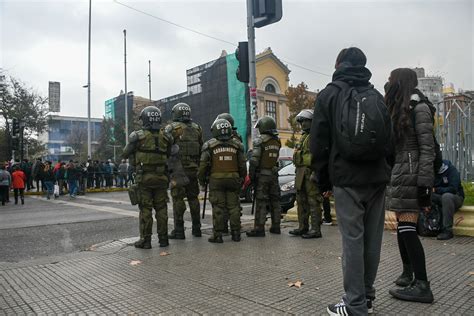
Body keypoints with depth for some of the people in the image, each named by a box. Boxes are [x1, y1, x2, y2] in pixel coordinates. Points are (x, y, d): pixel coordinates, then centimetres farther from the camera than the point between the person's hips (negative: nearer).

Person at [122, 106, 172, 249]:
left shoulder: (138, 136, -7)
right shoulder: (166, 136, 0)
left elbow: (125, 155, 4)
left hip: (144, 178, -2)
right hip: (161, 177, 3)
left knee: (145, 209, 4)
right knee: (161, 208, 10)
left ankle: (145, 240, 9)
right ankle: (163, 238, 15)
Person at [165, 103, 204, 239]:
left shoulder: (172, 128, -4)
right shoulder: (197, 128, 10)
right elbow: (201, 150, 11)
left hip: (178, 169, -5)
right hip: (193, 169, 5)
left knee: (178, 199, 0)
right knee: (193, 198, 13)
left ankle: (179, 230, 3)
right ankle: (196, 229, 19)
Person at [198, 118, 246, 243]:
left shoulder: (209, 145, -2)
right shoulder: (236, 145, 7)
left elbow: (203, 164, -4)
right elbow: (242, 165, 8)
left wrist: (201, 179, 7)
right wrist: (242, 179, 19)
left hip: (216, 180, -2)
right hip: (233, 179, 2)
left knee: (218, 208, 2)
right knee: (233, 207, 8)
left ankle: (217, 235, 5)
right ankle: (236, 233, 13)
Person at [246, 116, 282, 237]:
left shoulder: (259, 141, -11)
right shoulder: (277, 141, 9)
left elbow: (254, 160, -15)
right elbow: (275, 158, 11)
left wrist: (251, 175, -8)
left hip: (262, 175, -6)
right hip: (274, 174, 6)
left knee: (261, 202, -3)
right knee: (275, 201, 12)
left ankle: (259, 228, -1)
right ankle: (276, 227, 20)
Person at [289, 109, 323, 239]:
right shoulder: (303, 137, 22)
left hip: (310, 173, -10)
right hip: (301, 173, 10)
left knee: (313, 201, -6)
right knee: (301, 201, 14)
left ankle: (316, 230, 0)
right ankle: (303, 227, 24)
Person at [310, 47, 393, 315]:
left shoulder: (329, 94, 1)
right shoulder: (377, 95, 14)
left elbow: (319, 143, -3)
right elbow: (390, 140, 15)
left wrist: (324, 181, 3)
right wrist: (385, 172, 17)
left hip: (347, 179, -5)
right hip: (377, 178, 5)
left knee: (353, 240, -3)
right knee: (372, 239, 10)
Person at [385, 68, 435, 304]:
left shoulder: (419, 108, -7)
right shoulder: (397, 109, 16)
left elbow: (427, 148, -14)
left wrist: (424, 184, -19)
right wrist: (389, 176, 16)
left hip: (412, 174, -8)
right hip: (398, 173, 8)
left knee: (407, 228, -10)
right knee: (402, 227, 12)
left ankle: (422, 286, -3)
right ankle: (408, 272, 25)